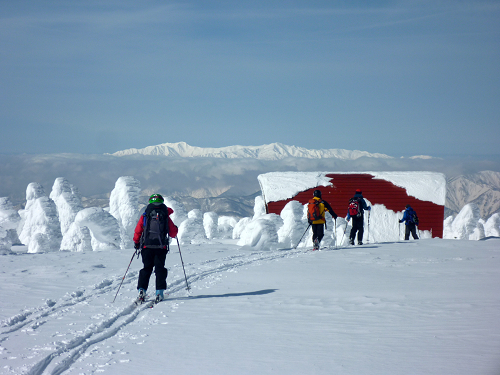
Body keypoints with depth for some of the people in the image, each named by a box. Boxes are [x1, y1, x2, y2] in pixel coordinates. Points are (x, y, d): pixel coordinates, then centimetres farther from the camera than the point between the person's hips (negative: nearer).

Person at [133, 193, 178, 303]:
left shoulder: (145, 216, 4)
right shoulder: (166, 216, 4)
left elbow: (137, 231, 5)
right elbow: (173, 233, 6)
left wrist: (136, 243, 20)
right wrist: (175, 229, 29)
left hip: (147, 246, 1)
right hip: (161, 247, -1)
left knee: (146, 269, 9)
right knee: (160, 269, 6)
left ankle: (142, 290, -3)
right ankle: (159, 292, -3)